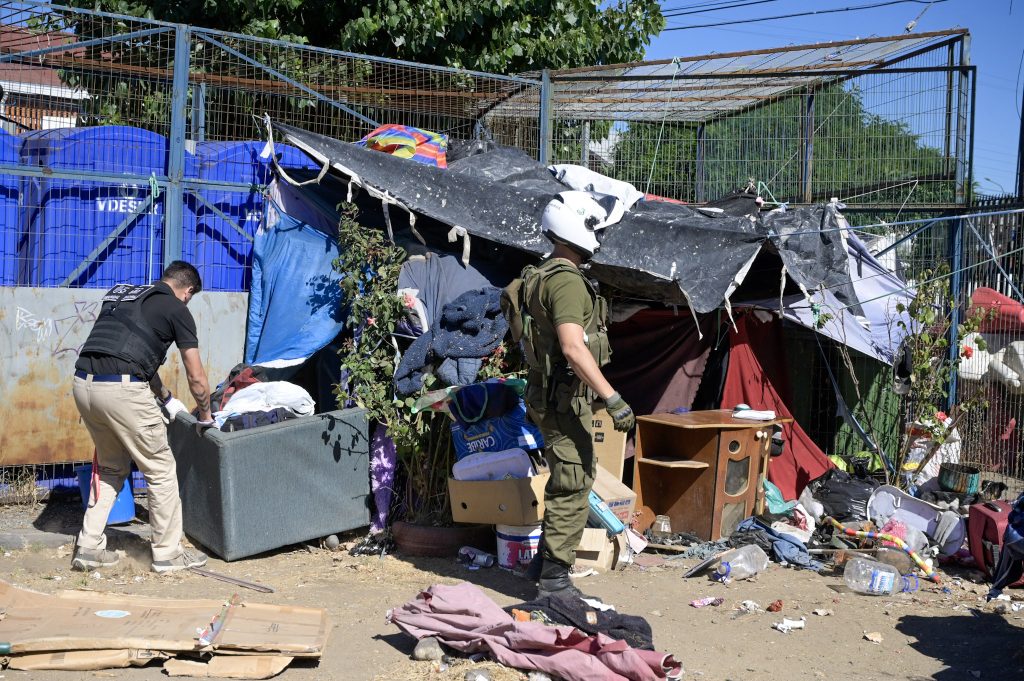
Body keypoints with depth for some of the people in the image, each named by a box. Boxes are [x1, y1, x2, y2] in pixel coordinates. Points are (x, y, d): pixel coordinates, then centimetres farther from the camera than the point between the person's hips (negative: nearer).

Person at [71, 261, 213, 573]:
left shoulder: (121, 294, 25)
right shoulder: (177, 310, 5)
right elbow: (196, 378, 6)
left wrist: (166, 399, 44)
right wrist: (205, 416, 22)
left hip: (83, 384, 7)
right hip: (122, 391, -7)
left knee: (111, 467, 25)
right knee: (161, 470, 9)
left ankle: (88, 547, 23)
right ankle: (168, 553, 17)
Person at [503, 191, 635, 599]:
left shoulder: (541, 276, 15)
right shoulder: (566, 280, -18)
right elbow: (574, 348, -29)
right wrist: (613, 399, -30)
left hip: (549, 395, 11)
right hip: (565, 400, -11)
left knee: (566, 484, 20)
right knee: (573, 488, -5)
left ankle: (547, 562, 31)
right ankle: (555, 580, 1)